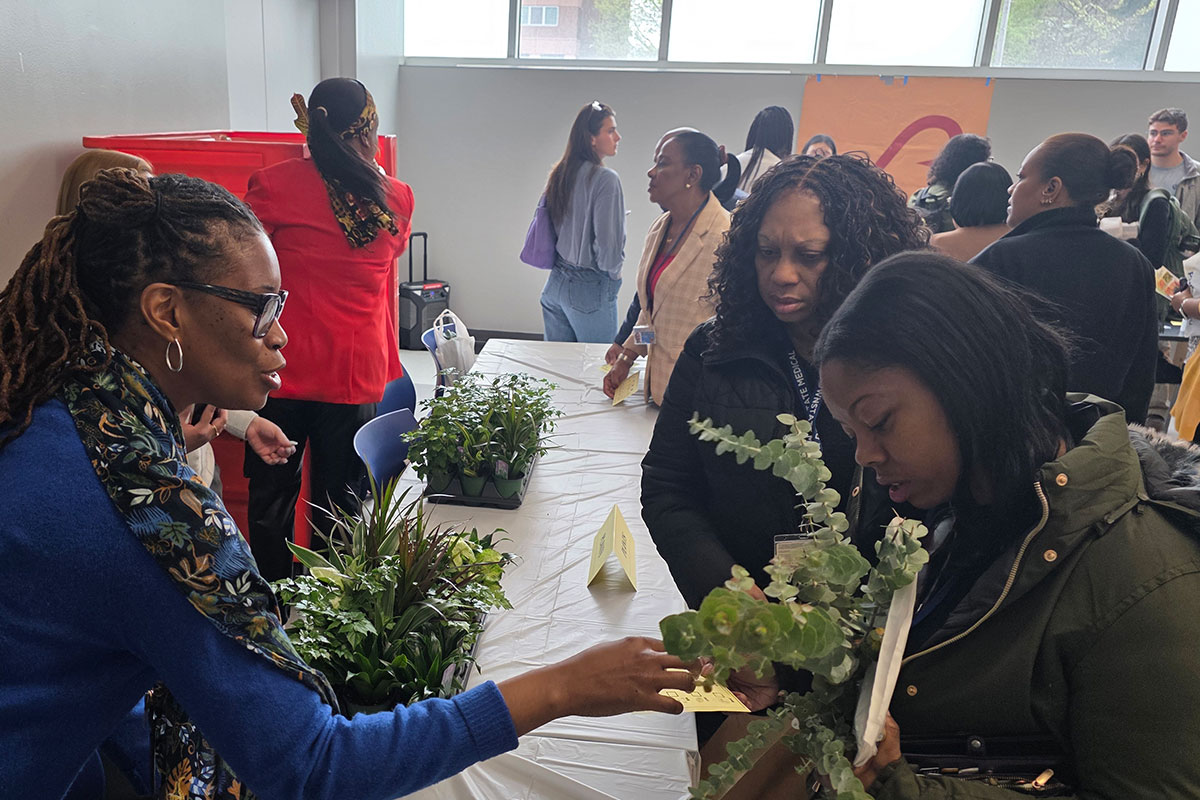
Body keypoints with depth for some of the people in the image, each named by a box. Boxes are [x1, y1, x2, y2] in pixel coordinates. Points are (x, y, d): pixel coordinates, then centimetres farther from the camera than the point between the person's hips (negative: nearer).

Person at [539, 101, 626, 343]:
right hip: (590, 288, -8)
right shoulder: (605, 179, -16)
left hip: (555, 284, 8)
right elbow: (608, 244, -18)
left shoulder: (559, 174, 6)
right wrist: (613, 272, 1)